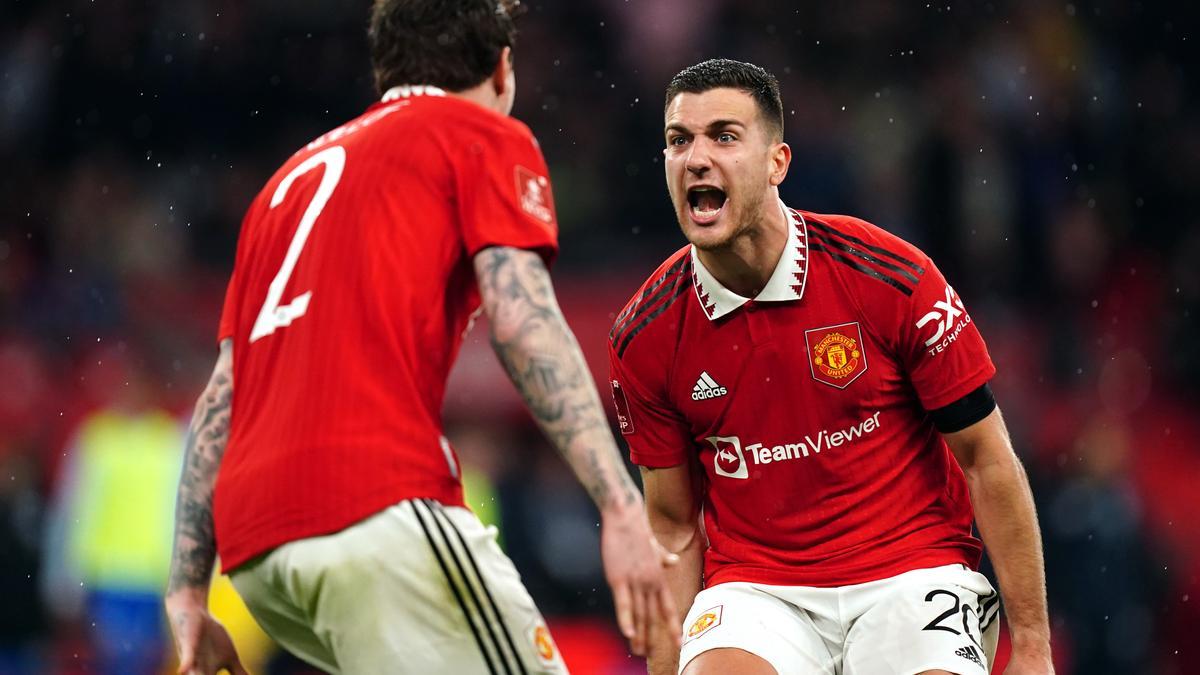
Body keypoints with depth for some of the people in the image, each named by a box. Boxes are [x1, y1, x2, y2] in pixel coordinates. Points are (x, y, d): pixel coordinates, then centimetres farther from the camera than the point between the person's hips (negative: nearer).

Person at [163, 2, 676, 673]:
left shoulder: (295, 175, 30)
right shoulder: (485, 137, 10)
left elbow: (221, 401, 25)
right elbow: (524, 322, -7)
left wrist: (188, 593, 23)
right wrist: (622, 506, -14)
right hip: (379, 508, -8)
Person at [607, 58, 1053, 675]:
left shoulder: (892, 279, -10)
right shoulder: (643, 338, -3)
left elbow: (989, 464, -3)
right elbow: (673, 528, 8)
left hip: (909, 572, 0)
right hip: (754, 588, 0)